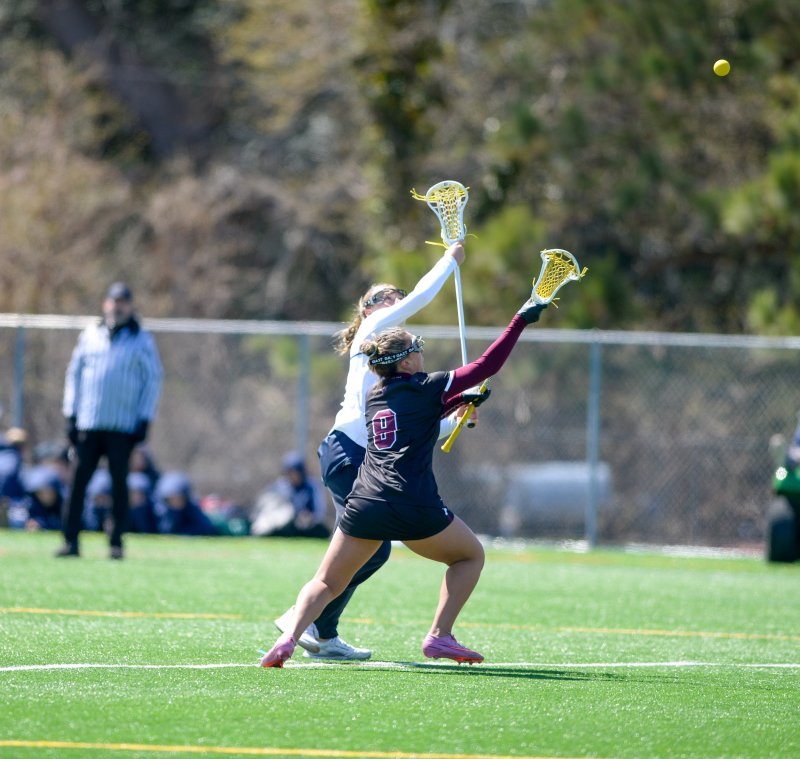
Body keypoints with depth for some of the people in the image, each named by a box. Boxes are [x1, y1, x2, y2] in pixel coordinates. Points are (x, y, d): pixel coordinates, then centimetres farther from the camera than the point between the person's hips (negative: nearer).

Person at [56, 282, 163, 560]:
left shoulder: (142, 340, 5)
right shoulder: (90, 335, 11)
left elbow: (153, 380, 4)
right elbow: (74, 373, 14)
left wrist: (144, 420, -4)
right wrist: (70, 414, 6)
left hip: (123, 425, -2)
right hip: (88, 423, 2)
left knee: (119, 483, -2)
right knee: (78, 481, -3)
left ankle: (116, 543, 4)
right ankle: (70, 541, -2)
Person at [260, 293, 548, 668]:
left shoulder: (375, 397, 20)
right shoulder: (426, 387, 2)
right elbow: (487, 366, 1)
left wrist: (459, 400, 37)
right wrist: (521, 320, 5)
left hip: (364, 506, 5)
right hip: (413, 507, -5)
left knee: (327, 583, 11)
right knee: (471, 556, 19)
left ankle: (289, 638, -16)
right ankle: (439, 636, 7)